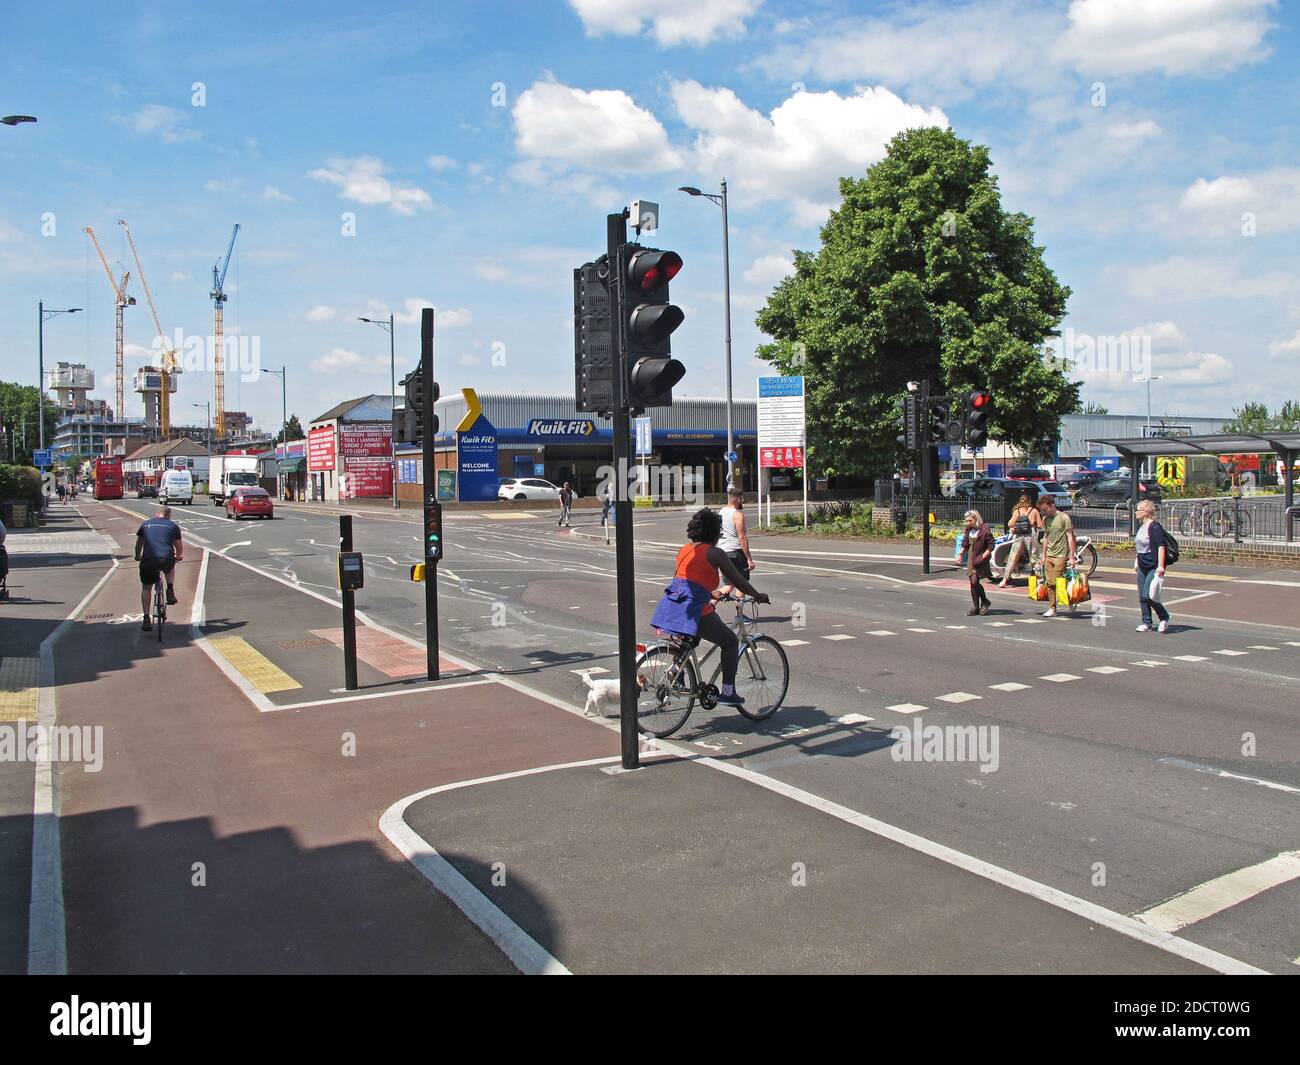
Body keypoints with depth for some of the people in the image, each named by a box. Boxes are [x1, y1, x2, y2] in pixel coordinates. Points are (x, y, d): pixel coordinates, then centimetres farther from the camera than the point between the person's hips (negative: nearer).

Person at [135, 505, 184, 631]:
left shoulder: (146, 524, 20)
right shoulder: (173, 526, 16)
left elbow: (139, 544, 31)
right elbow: (179, 548, 23)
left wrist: (137, 556, 49)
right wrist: (178, 557, 45)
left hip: (148, 560, 1)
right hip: (166, 559, 0)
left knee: (146, 588, 17)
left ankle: (146, 619, 10)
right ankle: (170, 591, 21)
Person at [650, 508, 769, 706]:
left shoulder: (685, 550, 19)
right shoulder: (715, 553, -2)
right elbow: (737, 580, 3)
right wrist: (759, 596, 18)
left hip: (670, 606, 7)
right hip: (693, 611, -7)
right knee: (730, 642, 9)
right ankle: (728, 691, 5)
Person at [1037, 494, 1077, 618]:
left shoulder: (1064, 518, -9)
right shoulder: (1045, 519, 11)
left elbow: (1070, 537, -10)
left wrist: (1072, 557, -13)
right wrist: (1043, 555, 17)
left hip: (1061, 555, -6)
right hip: (1049, 556, 6)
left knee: (1057, 582, -9)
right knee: (1050, 584, 2)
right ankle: (1052, 609, 6)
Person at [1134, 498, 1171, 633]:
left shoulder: (1154, 527, -15)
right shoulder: (1142, 526, 13)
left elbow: (1161, 547, -21)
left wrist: (1160, 566, -25)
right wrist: (1136, 561, 24)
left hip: (1153, 567, -9)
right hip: (1142, 567, 9)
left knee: (1148, 595, -12)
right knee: (1142, 597, 8)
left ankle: (1164, 618, 8)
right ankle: (1146, 623, 15)